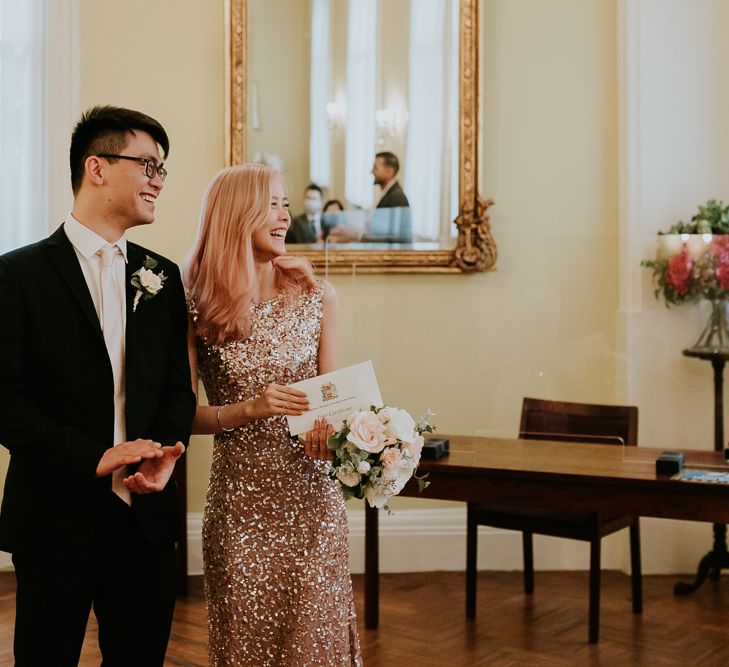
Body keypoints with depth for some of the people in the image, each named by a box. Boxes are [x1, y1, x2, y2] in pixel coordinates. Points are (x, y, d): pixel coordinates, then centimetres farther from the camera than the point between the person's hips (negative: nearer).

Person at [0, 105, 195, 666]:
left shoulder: (162, 277, 8)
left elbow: (178, 386, 8)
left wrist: (165, 454, -10)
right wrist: (96, 458, -18)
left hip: (145, 515, 4)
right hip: (56, 520, -4)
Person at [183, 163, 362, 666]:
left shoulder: (316, 295, 1)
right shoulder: (197, 308, -3)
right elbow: (188, 415, -2)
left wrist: (328, 429, -17)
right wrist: (250, 409, -19)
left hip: (310, 491, 1)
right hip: (239, 495, -1)